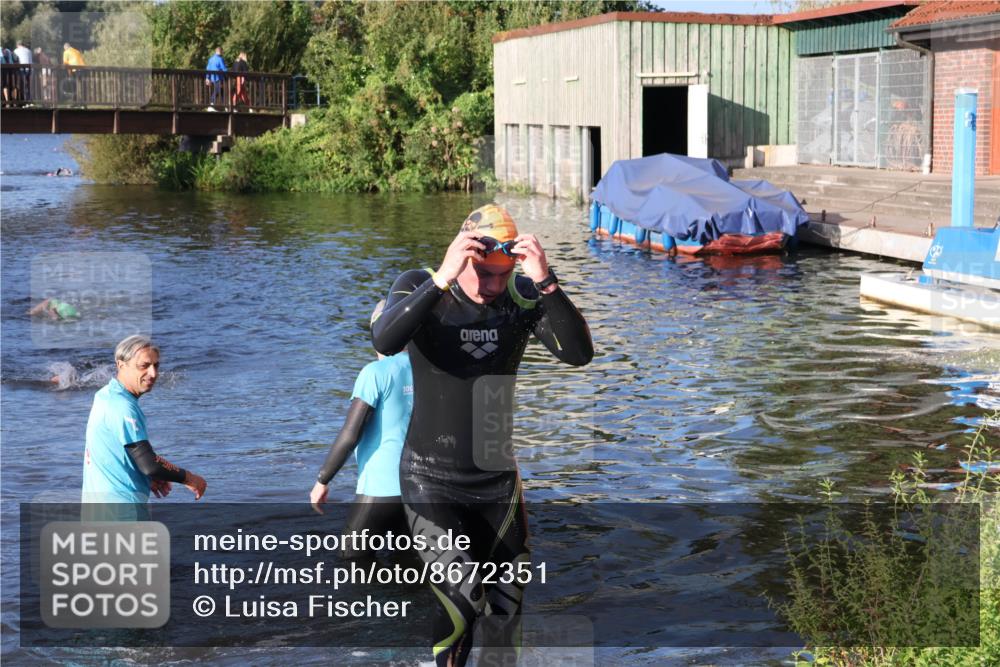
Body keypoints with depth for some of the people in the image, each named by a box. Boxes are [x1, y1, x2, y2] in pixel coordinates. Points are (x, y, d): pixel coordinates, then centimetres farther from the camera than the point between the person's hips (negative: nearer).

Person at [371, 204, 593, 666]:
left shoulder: (523, 297, -7)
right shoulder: (421, 287, -13)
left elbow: (579, 353, -20)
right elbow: (384, 342, -33)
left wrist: (545, 283, -33)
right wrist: (442, 280, -42)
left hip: (498, 478, 4)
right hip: (432, 482, -3)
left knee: (507, 607, 11)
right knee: (462, 595, -18)